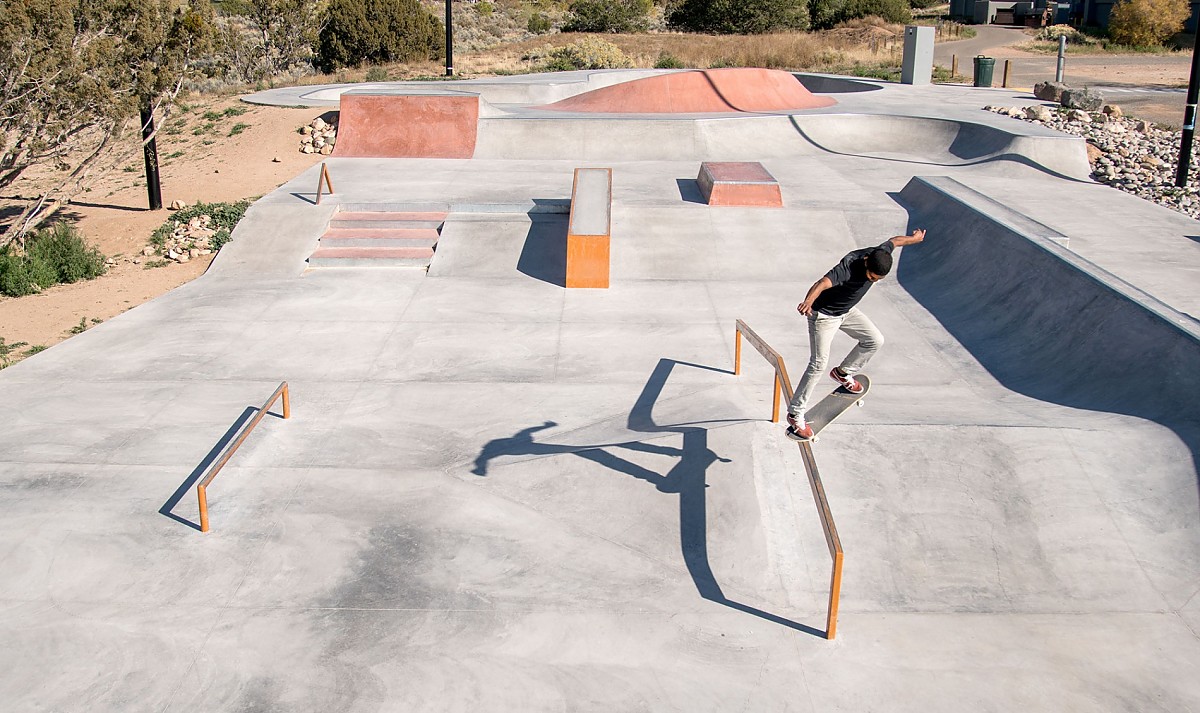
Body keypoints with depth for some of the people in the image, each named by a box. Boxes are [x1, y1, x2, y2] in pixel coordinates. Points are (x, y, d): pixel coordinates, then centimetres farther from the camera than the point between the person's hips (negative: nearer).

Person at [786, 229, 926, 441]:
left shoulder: (880, 255, -17)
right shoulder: (849, 266, -38)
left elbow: (893, 241, 7)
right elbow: (823, 283, -55)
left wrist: (914, 238, 27)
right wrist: (808, 301, -75)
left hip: (847, 310, 8)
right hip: (824, 314, -8)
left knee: (875, 340, 7)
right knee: (818, 364, -13)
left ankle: (843, 373, 29)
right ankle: (795, 414, -5)